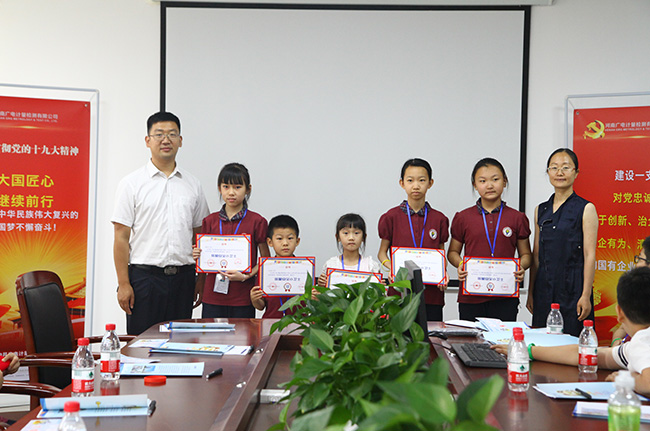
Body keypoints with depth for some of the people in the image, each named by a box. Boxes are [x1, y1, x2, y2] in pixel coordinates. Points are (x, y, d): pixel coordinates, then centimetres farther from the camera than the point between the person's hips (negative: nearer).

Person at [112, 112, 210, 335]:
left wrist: (200, 281, 8)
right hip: (145, 276, -3)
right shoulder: (132, 183, 0)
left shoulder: (193, 185, 11)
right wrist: (123, 283, -10)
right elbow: (121, 237, -3)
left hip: (183, 277, 3)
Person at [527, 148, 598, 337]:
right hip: (544, 288, 5)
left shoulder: (586, 209, -3)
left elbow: (589, 255, -7)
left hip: (573, 287, -5)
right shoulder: (541, 210, 12)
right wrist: (531, 292, 12)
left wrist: (586, 295, -12)